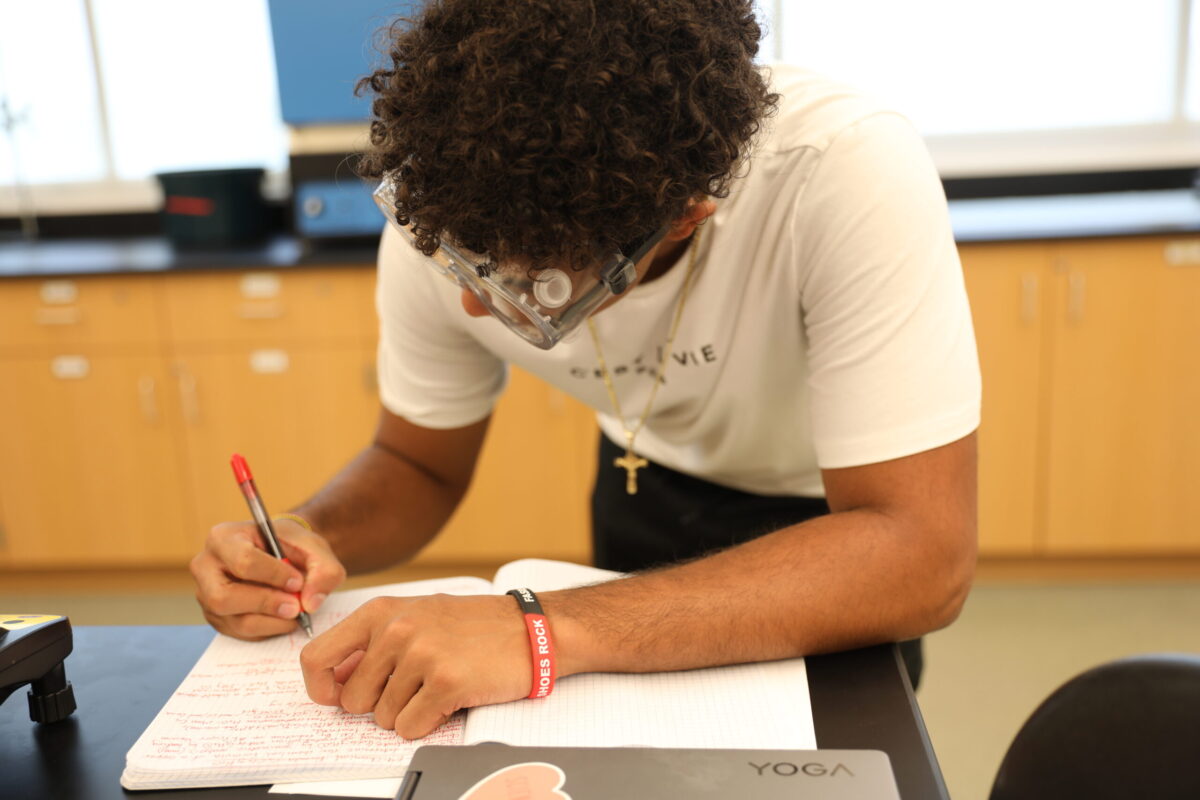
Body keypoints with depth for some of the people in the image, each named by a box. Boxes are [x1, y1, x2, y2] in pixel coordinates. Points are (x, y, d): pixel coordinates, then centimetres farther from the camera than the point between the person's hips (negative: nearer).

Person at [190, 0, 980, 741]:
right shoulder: (441, 206, -25)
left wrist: (552, 630, -46)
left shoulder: (850, 176, -38)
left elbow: (923, 557, -39)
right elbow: (419, 462, -9)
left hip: (842, 509, -1)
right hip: (652, 488, 2)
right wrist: (308, 541, -30)